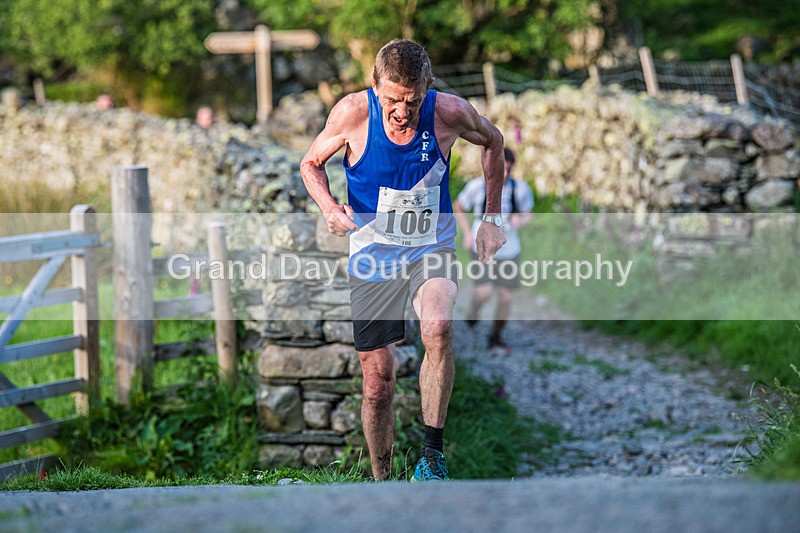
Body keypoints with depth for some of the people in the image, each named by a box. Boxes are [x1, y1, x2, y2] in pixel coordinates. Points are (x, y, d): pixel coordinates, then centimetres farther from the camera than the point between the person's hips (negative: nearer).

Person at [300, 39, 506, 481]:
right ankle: (381, 480, 22)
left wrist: (491, 219, 7)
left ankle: (432, 452, -22)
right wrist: (329, 208, -18)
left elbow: (492, 142, 8)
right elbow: (311, 163, 2)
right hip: (372, 253, 1)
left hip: (432, 248, -1)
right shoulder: (352, 112, -15)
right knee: (378, 384, 2)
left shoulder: (449, 112, -15)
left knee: (438, 329, -32)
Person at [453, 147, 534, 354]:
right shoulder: (477, 186, -13)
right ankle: (474, 309, 18)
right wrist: (467, 234, -2)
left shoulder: (520, 188, -10)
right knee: (484, 292, -20)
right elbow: (458, 207, 5)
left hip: (508, 250, 2)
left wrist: (520, 221, -16)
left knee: (505, 297, 6)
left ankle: (495, 338, 28)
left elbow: (527, 214, 7)